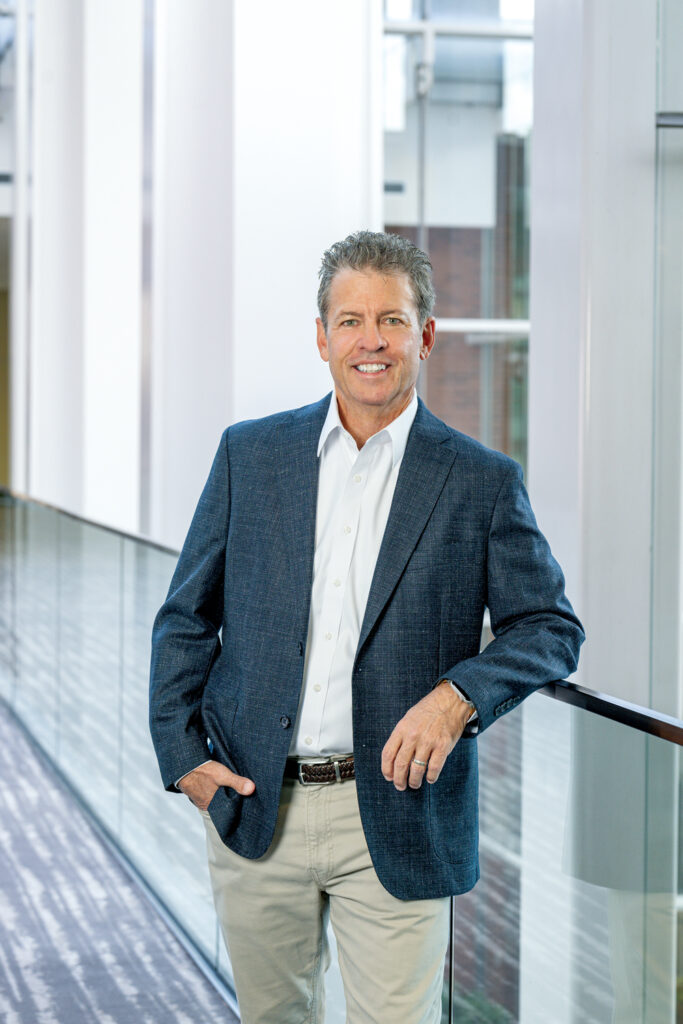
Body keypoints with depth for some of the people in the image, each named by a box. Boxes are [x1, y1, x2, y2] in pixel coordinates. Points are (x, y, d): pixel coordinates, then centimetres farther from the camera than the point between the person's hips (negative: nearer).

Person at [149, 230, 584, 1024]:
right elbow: (186, 616, 9)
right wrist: (182, 754, 0)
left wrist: (458, 695, -17)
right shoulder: (250, 454, 4)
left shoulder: (482, 482, -2)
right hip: (253, 804, 3)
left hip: (395, 818, -2)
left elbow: (550, 627, 1)